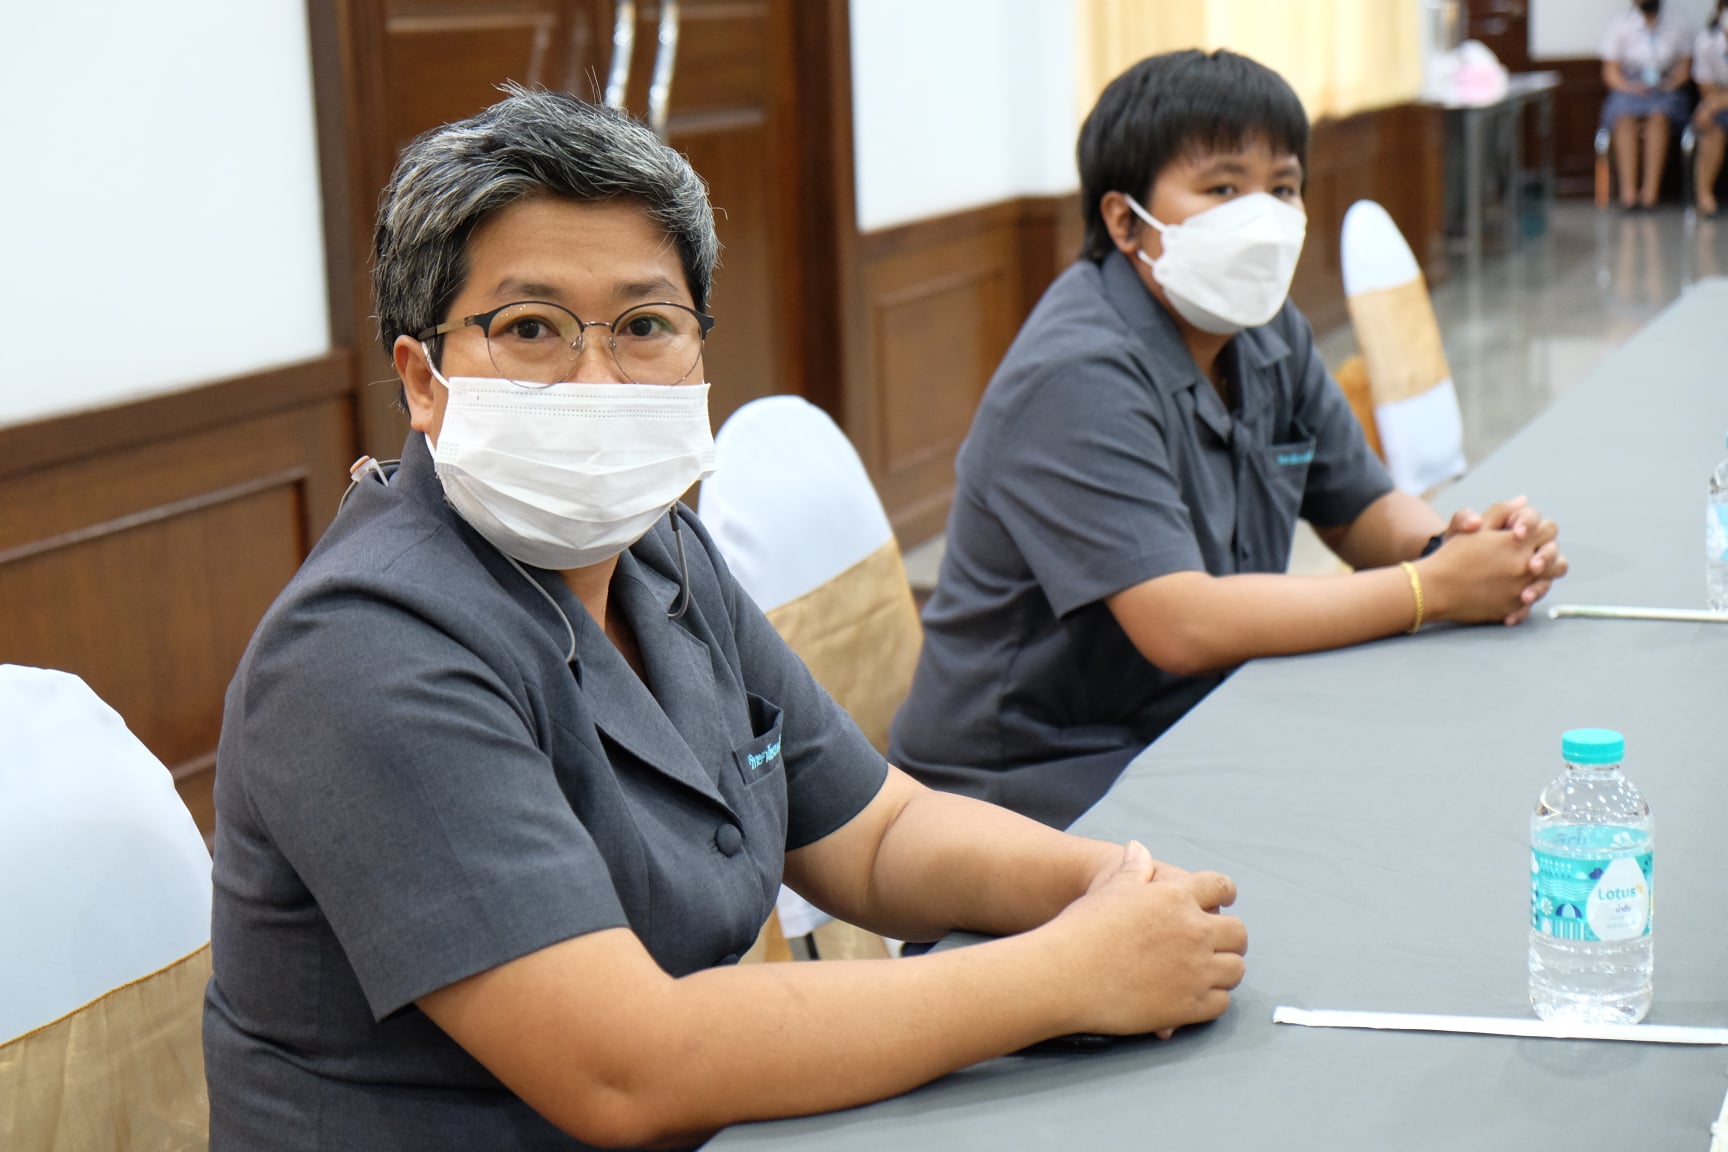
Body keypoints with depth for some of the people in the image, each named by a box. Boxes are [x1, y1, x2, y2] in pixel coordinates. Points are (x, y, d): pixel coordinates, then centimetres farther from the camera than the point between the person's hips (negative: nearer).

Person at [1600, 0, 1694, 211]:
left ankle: (1650, 190, -43)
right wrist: (1627, 86, -14)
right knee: (1625, 118, -36)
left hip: (1664, 92, 1)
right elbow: (1610, 71, 5)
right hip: (1628, 90, -1)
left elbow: (1683, 67, 15)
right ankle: (1628, 190, -45)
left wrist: (1672, 83, -6)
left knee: (1658, 115, -36)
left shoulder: (1674, 27, 14)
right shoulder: (1619, 26, 9)